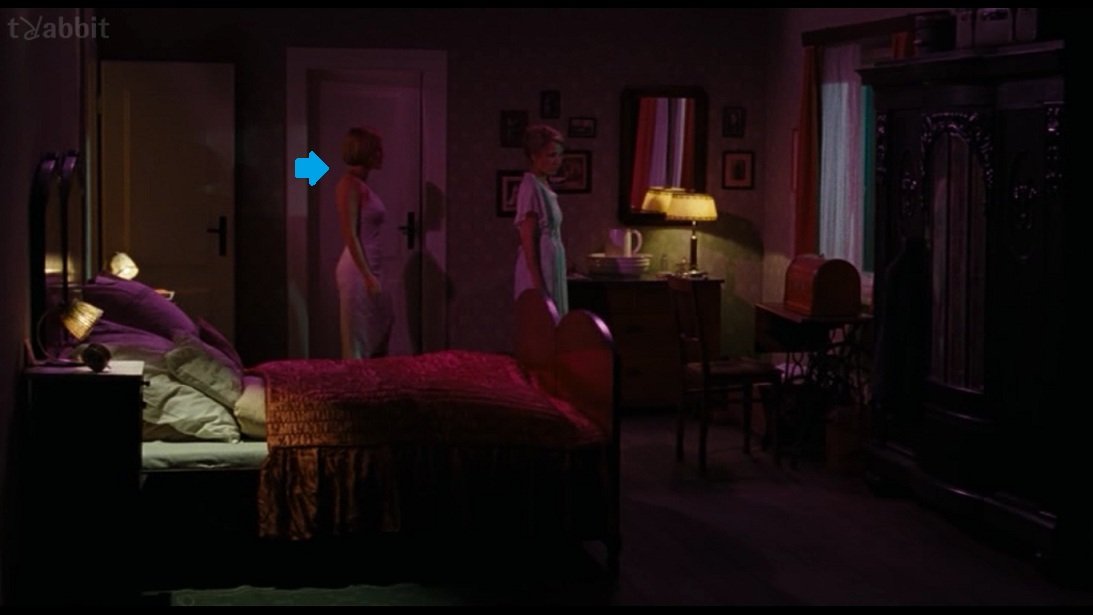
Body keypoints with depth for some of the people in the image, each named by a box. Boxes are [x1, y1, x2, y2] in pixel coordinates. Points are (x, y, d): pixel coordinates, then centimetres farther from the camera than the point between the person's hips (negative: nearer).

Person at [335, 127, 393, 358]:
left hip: (370, 267, 9)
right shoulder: (350, 184, -12)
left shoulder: (363, 185, 15)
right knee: (357, 342, -5)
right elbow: (349, 235, -18)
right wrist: (367, 276, -22)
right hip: (358, 269, -9)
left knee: (378, 338, 14)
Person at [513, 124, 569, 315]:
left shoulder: (544, 186, 13)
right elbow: (528, 242, -18)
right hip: (539, 269, -9)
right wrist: (537, 285, -20)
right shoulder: (530, 188, -14)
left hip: (551, 268, 9)